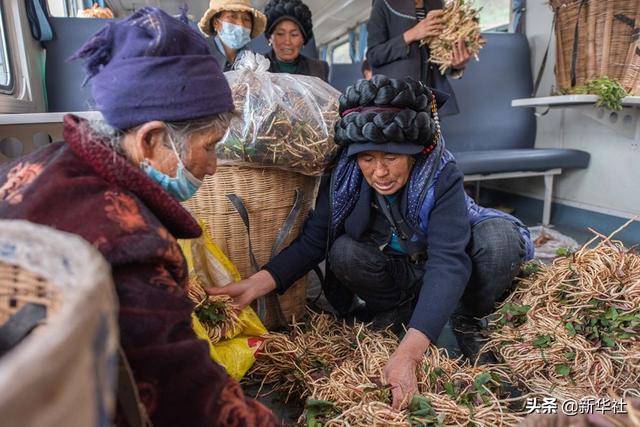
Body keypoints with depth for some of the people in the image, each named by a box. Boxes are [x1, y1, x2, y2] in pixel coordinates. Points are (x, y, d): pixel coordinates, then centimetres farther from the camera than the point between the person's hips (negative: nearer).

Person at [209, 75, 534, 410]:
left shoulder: (441, 173, -31)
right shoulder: (344, 176, -22)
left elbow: (448, 261, -40)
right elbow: (311, 241, -18)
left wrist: (407, 353, -50)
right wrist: (257, 283, -35)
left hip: (444, 275, -1)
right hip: (397, 275, 2)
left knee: (500, 237, -30)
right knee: (344, 252, -28)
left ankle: (466, 317, -2)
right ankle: (401, 312, -1)